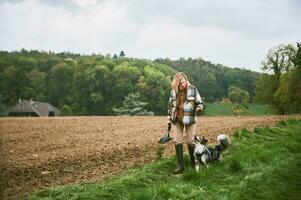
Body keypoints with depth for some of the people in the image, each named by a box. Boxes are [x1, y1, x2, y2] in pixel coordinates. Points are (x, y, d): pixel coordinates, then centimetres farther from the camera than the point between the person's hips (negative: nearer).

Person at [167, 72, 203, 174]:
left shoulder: (193, 89, -5)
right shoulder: (174, 90, 5)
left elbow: (199, 102, -2)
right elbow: (170, 103, 20)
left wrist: (199, 107, -23)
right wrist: (169, 114, 15)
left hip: (189, 118, -3)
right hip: (177, 119, 3)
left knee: (190, 141, -1)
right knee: (177, 140, -4)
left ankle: (194, 163, 20)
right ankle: (180, 166, 1)